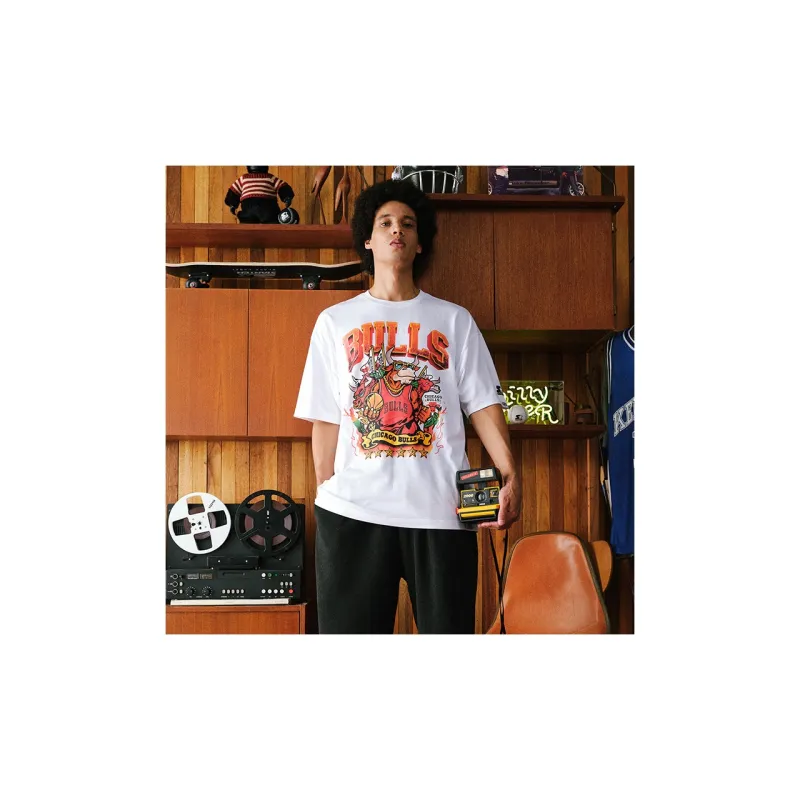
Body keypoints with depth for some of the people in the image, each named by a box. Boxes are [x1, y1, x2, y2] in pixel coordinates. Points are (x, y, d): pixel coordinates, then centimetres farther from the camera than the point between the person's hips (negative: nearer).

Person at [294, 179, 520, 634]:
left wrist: (511, 475, -9)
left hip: (442, 510, 0)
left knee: (448, 627, 4)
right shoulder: (335, 321, 13)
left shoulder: (455, 320, 12)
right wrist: (326, 495, 2)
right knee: (350, 626, 4)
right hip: (353, 511, 0)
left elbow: (483, 406, 5)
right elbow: (325, 420, 9)